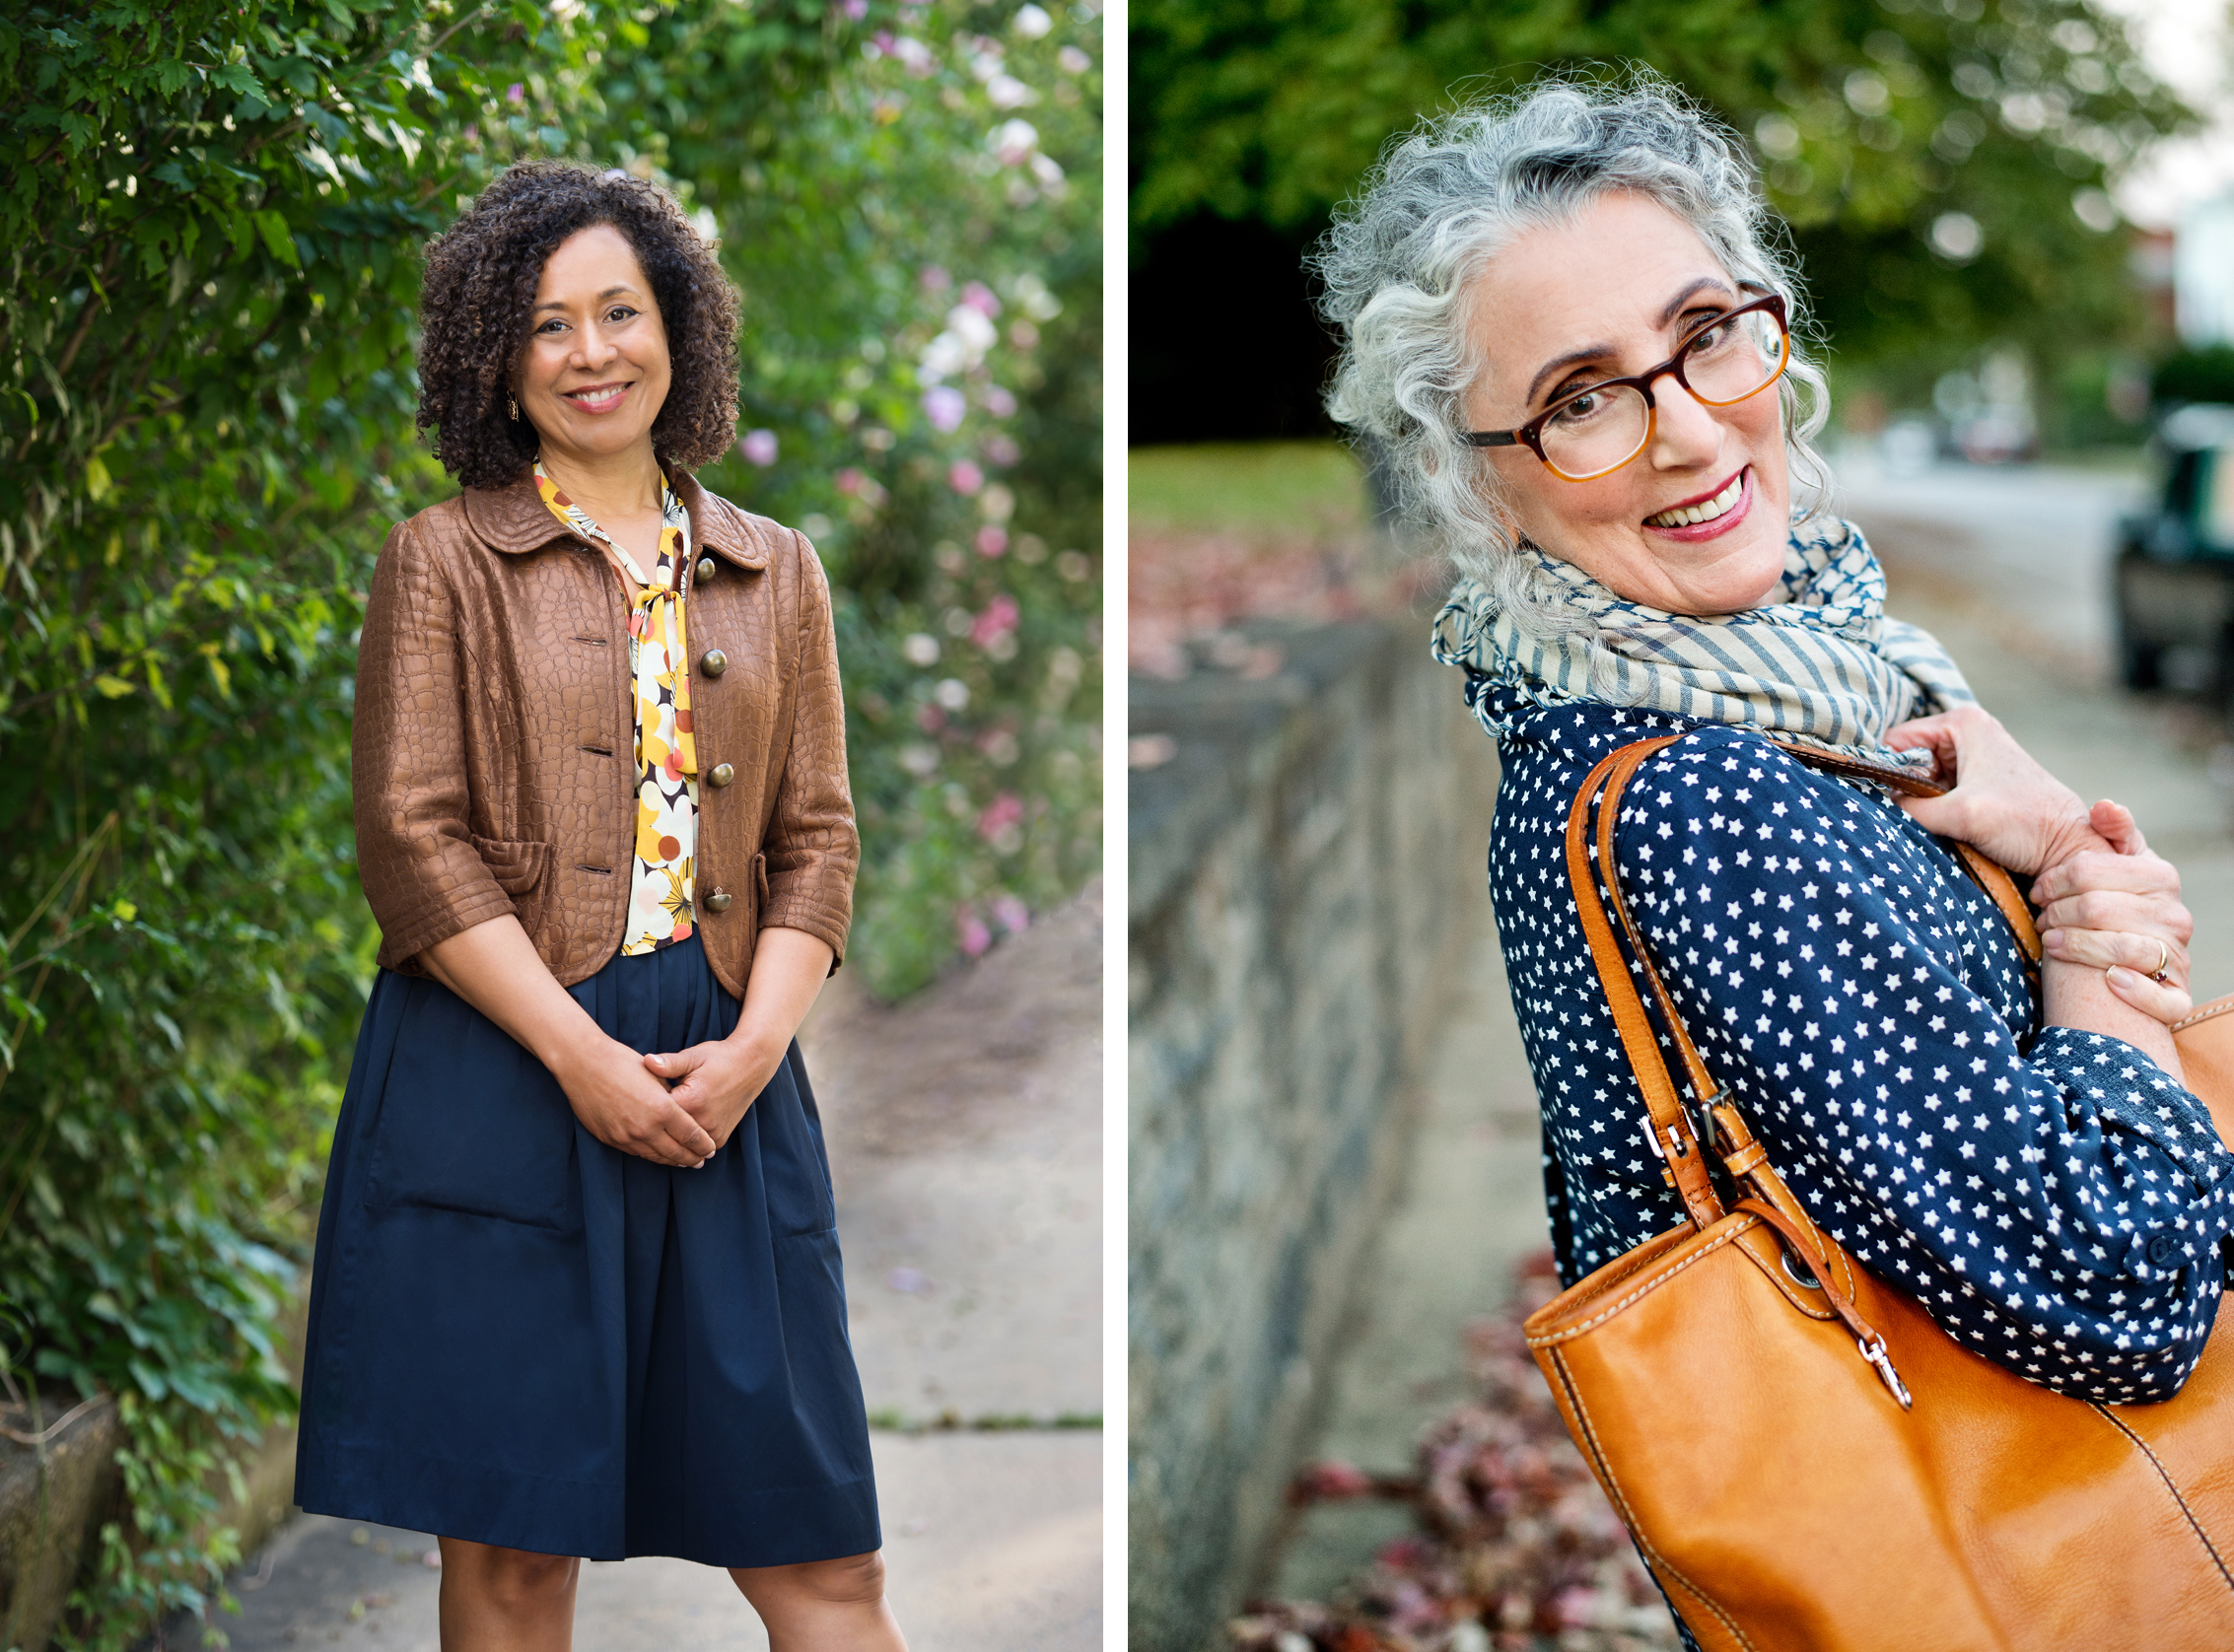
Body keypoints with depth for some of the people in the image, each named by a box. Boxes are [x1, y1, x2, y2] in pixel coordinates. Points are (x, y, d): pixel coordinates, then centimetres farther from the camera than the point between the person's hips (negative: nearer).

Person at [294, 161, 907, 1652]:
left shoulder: (775, 574, 14)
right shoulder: (445, 561, 4)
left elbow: (817, 838, 11)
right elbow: (414, 841, -4)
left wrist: (751, 1048, -6)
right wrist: (584, 1057, -13)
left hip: (725, 1078, 3)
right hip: (504, 1069, -3)